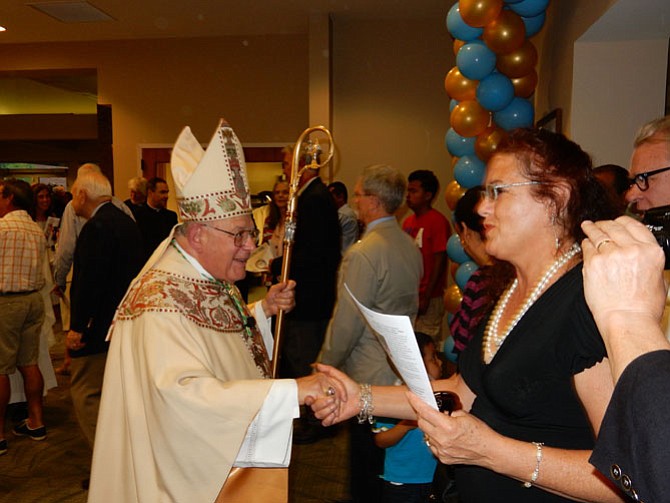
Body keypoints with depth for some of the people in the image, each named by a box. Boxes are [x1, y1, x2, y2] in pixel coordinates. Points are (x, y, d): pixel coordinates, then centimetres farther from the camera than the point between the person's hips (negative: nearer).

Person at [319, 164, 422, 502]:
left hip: (370, 376, -8)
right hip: (403, 369, 8)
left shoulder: (363, 253, -21)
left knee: (367, 465, 8)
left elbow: (346, 324, -19)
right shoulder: (410, 247, 5)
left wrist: (324, 367, -6)